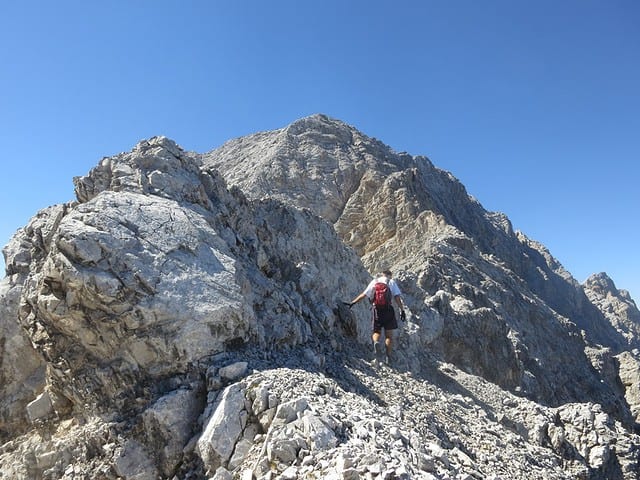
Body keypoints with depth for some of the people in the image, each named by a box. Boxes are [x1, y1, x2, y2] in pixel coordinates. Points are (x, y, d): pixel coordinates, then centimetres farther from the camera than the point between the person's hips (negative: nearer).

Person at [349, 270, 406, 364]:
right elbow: (397, 297, -4)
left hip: (376, 310, 1)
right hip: (388, 310, -1)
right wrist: (402, 310, -6)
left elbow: (363, 295, 10)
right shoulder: (392, 282, 9)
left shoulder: (374, 282, 14)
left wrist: (352, 302, 17)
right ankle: (388, 356, 1)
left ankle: (376, 342, -19)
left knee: (376, 332, 13)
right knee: (389, 335, 8)